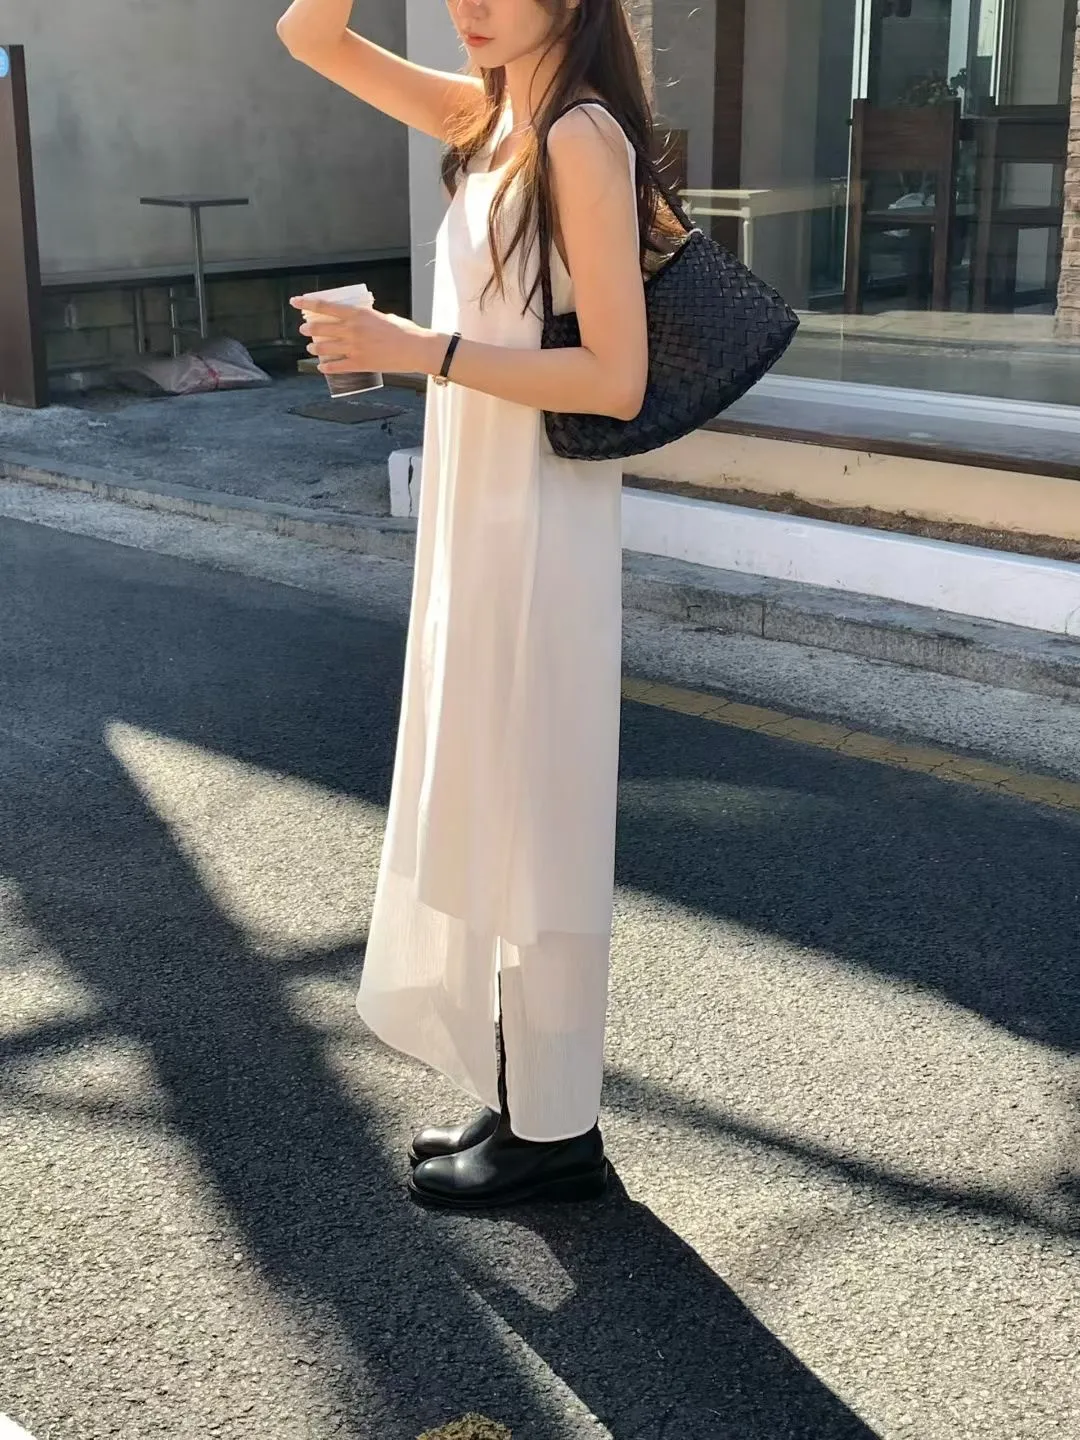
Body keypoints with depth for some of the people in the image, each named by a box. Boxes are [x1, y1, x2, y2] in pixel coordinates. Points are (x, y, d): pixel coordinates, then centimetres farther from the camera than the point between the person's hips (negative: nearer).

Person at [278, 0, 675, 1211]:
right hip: (475, 519, 9)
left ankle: (557, 1131, 17)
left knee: (536, 821, 1)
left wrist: (420, 350, -23)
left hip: (540, 530, -9)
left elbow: (618, 381, -20)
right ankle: (520, 1097, 30)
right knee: (489, 817, 15)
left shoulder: (583, 134, -14)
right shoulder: (489, 118, 11)